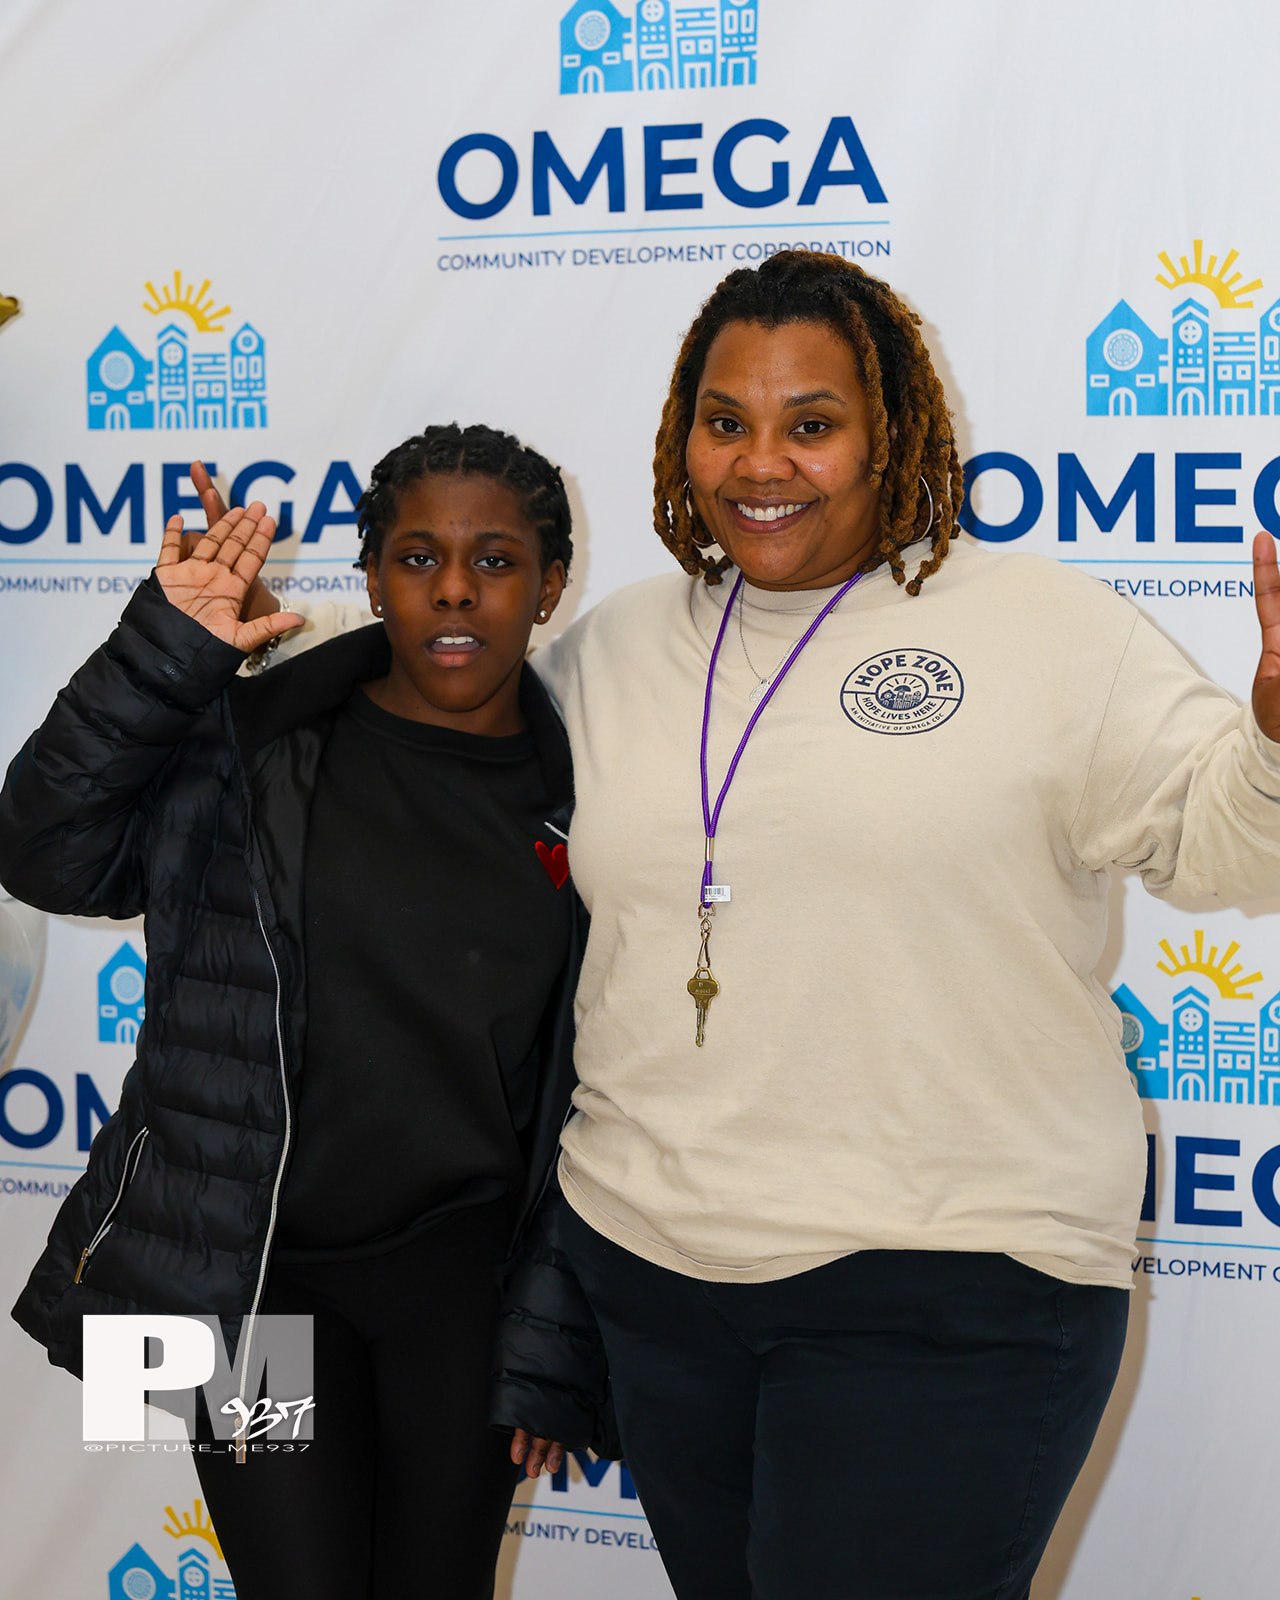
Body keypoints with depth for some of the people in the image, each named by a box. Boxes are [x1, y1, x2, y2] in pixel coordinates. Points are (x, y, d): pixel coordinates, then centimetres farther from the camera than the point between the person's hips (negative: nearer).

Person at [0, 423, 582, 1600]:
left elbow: (599, 1076, 5)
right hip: (255, 1271, -1)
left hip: (465, 1281, 2)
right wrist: (165, 655, -24)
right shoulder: (253, 744, -4)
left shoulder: (583, 792, 1)